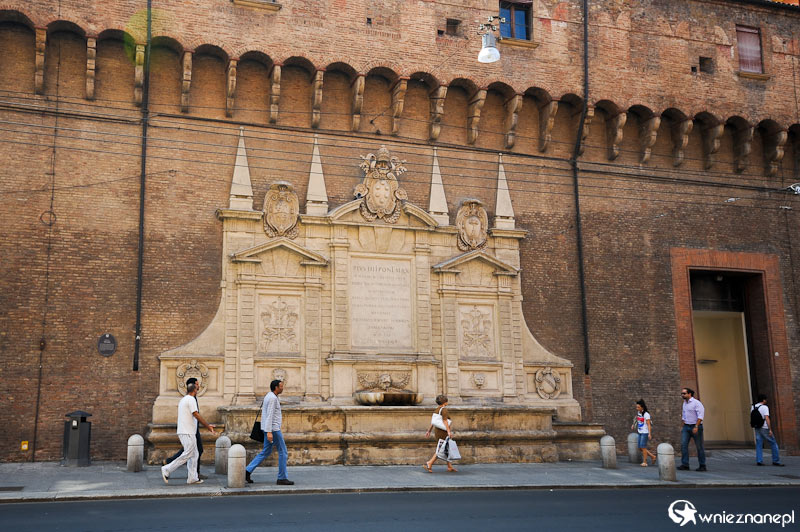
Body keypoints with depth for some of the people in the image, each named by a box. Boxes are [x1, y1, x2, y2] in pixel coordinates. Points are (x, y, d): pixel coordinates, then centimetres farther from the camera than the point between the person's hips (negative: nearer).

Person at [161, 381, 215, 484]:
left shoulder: (183, 399, 19)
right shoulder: (191, 399, -11)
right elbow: (196, 415, -16)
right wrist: (208, 426, -10)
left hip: (183, 432, 10)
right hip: (188, 433, -10)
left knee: (194, 455, 9)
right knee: (187, 454, -9)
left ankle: (192, 478, 7)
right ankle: (167, 470, -9)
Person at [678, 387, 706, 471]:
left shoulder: (696, 403, -11)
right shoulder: (685, 403, 14)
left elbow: (700, 416, -17)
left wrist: (696, 427, -24)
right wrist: (683, 426, 21)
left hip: (695, 427, -7)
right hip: (686, 427, 7)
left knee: (699, 446, 2)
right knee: (683, 445, -8)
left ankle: (702, 466, 12)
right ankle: (685, 465, -8)